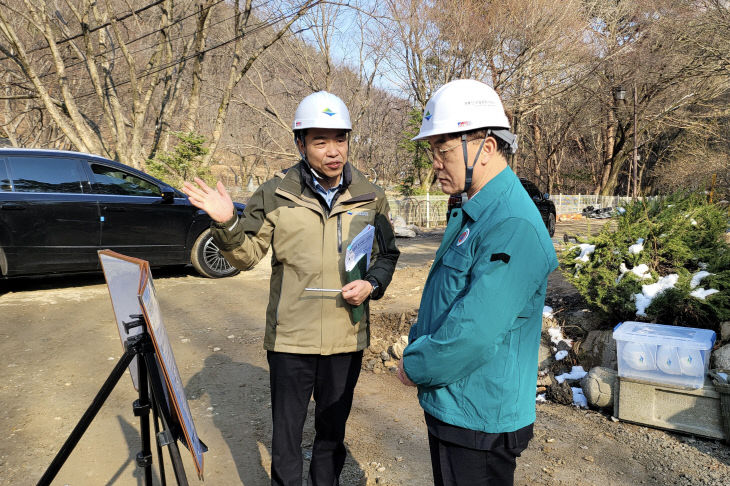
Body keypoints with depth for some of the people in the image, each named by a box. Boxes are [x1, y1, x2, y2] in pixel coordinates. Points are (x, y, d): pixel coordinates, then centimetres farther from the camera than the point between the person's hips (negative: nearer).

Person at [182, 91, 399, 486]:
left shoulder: (370, 197, 0)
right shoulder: (275, 194, -5)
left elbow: (387, 255, 10)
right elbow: (247, 255, 0)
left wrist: (371, 283, -9)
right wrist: (227, 224, -19)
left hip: (347, 337, 2)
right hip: (290, 338, -1)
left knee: (333, 428, 20)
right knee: (286, 432, 14)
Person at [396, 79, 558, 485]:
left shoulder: (513, 227, -26)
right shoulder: (472, 213, 7)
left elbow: (474, 335, -29)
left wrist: (416, 367, -14)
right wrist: (416, 346, 4)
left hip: (479, 420, -9)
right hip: (449, 406, 9)